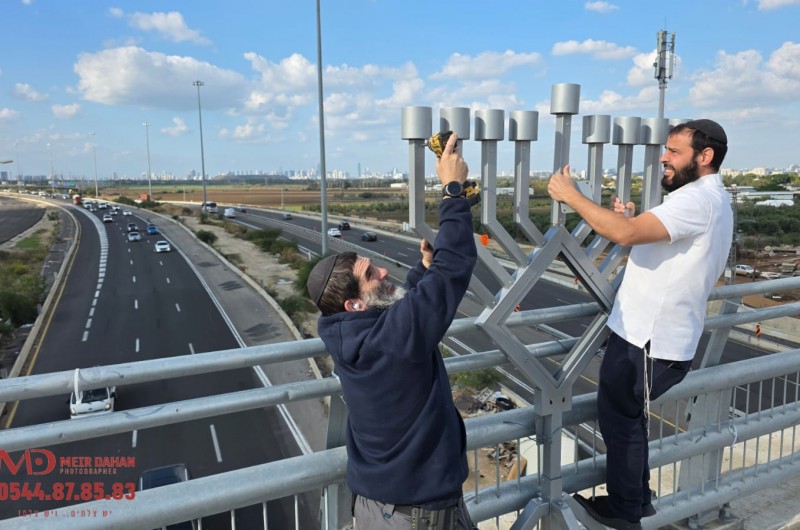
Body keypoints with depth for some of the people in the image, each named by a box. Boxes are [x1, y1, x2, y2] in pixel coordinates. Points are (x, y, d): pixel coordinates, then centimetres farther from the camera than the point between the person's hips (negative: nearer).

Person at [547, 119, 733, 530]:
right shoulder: (708, 199, 16)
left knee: (619, 418, 7)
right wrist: (633, 222, 6)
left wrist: (569, 195, -23)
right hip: (651, 334, 10)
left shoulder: (697, 199, -20)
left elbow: (626, 234, -32)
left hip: (648, 340, -10)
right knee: (625, 416, 23)